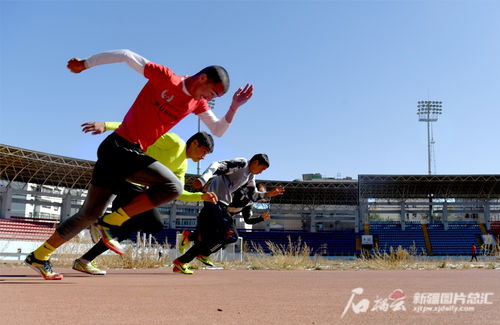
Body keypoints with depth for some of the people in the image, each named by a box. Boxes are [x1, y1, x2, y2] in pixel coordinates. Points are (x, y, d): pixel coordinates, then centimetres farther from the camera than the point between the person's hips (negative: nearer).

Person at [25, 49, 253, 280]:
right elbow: (127, 55, -4)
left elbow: (218, 131, 18)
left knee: (90, 214, 8)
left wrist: (234, 107, 4)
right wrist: (85, 64, 0)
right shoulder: (165, 77, -7)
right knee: (172, 187, -20)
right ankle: (111, 222, -13)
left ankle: (39, 256, 19)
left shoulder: (197, 103, 14)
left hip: (133, 154, 8)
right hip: (118, 146, -8)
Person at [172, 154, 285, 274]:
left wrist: (269, 194, 12)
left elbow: (253, 195, 28)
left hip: (222, 204, 10)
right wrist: (203, 179, -38)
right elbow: (218, 166, -23)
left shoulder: (251, 176, 21)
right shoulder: (241, 163, -9)